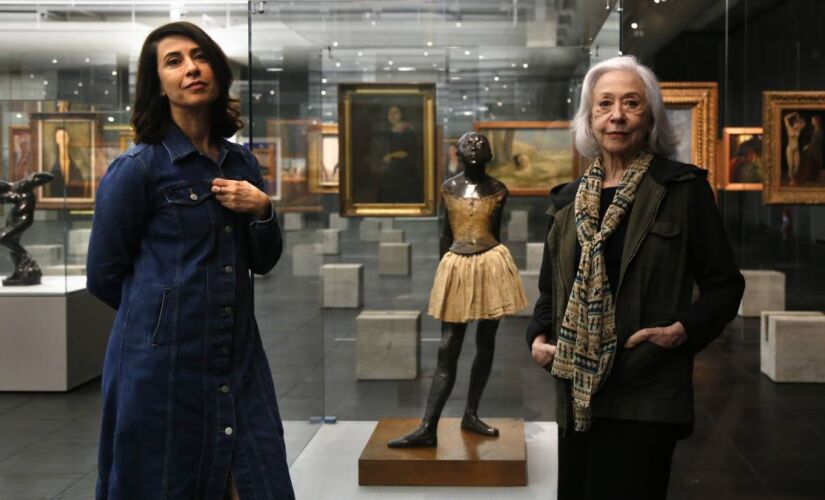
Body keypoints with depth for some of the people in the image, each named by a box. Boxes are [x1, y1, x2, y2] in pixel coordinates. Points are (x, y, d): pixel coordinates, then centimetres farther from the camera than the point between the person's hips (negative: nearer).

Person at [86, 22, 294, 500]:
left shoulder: (243, 163, 10)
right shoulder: (136, 168, -6)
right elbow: (104, 276, -2)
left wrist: (262, 209, -4)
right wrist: (167, 312, 9)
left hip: (240, 362, 5)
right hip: (163, 365, -5)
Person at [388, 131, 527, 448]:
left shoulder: (498, 190, 3)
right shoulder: (448, 187, 6)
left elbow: (494, 230, 10)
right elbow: (447, 232, 11)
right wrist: (442, 270, 12)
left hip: (491, 266, 0)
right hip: (456, 267, 0)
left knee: (485, 344, 7)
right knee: (447, 350, -4)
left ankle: (471, 415, 20)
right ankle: (427, 428, -6)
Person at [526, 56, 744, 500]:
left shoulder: (683, 188, -2)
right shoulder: (569, 200, 12)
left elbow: (725, 284, -1)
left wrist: (682, 330, -16)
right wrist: (538, 337, 2)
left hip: (645, 397, -5)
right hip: (578, 395, 5)